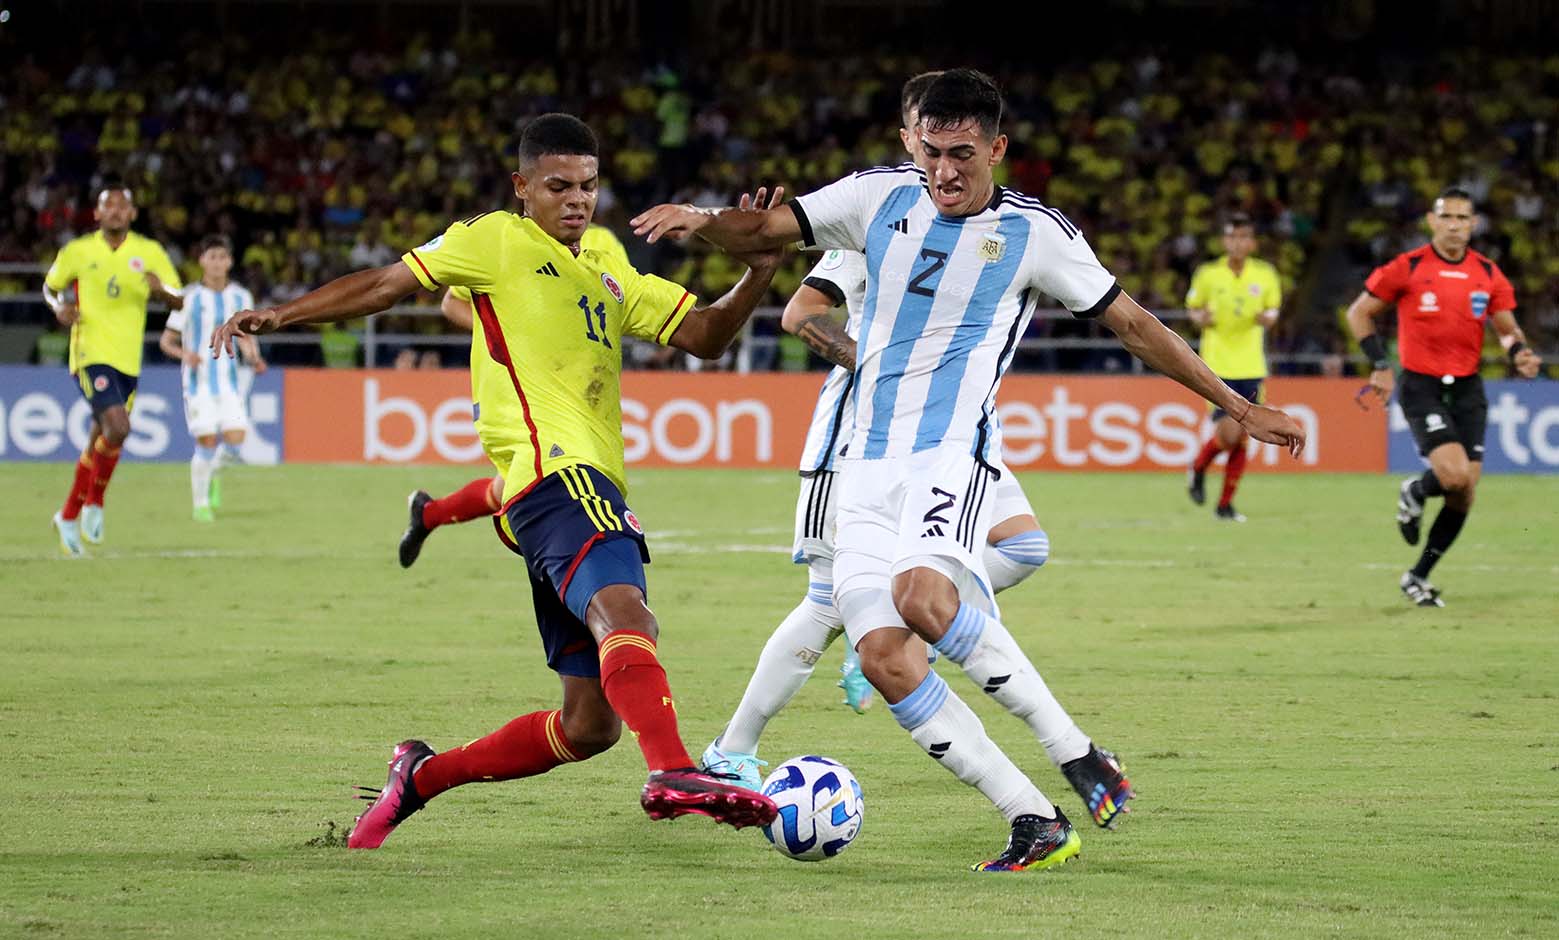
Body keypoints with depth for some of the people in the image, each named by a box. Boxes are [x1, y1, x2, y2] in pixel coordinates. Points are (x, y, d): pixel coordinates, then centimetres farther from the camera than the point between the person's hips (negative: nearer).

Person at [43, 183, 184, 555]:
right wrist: (59, 307, -6)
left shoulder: (149, 253, 4)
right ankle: (94, 502, -3)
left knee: (100, 440, 11)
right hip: (91, 354, -4)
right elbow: (50, 287, 16)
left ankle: (68, 517, 27)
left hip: (128, 360, 4)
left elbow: (179, 301, 5)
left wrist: (162, 290, -17)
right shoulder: (77, 252, 1)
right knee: (117, 427, -23)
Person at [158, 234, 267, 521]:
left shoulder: (241, 298, 6)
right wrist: (184, 354, -21)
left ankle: (214, 472, 22)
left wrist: (254, 358, -6)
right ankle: (201, 504, 7)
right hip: (198, 380, -3)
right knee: (207, 441, -11)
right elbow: (166, 340, -1)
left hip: (228, 380, 3)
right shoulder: (189, 298, -4)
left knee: (235, 439, -11)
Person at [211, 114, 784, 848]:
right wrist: (280, 315, 3)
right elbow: (386, 284, 10)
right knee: (624, 612, -36)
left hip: (597, 490, 8)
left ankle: (422, 775, 22)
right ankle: (672, 773, -59)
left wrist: (756, 275, 6)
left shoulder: (611, 281, 28)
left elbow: (703, 335, 23)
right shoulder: (497, 242, 10)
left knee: (591, 723, 7)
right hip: (556, 475, -8)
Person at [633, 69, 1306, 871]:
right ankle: (1037, 824, -6)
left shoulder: (1035, 232, 1)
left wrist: (1240, 408, 11)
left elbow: (1133, 324, 9)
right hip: (868, 466, 4)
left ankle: (1076, 755, -22)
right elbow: (763, 231, 8)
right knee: (883, 660, -11)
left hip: (953, 452, -4)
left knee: (922, 595, -34)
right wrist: (701, 220, -15)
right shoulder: (881, 196, 8)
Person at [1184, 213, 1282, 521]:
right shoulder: (1208, 274, -2)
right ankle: (1199, 468, 17)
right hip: (1217, 366, -3)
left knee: (1242, 439, 2)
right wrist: (1200, 318, -13)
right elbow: (1192, 308, 10)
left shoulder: (1265, 274, 2)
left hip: (1251, 368, 3)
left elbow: (1273, 308, 14)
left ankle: (1225, 504, 15)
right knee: (1228, 434, -15)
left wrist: (1268, 318, -9)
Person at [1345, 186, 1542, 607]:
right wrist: (1380, 364, -7)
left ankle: (1418, 576, 17)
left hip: (1467, 388, 4)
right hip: (1421, 386, -4)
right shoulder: (1407, 268, -5)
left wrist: (1520, 353, -10)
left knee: (1465, 492, 1)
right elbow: (1359, 313, 3)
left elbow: (1507, 327, 13)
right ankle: (1414, 493, 14)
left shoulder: (1488, 274, 5)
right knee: (1455, 474, -23)